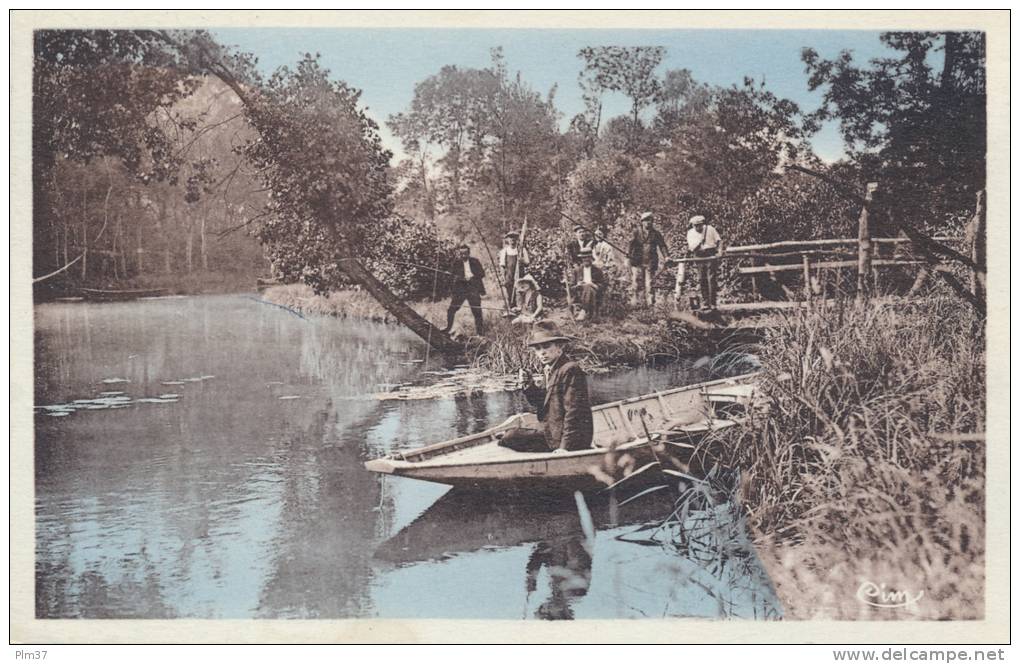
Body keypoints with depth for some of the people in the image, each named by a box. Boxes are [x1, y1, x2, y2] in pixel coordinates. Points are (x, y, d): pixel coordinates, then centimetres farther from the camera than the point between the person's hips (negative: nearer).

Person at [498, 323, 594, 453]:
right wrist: (530, 387, 0)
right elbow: (544, 403, 18)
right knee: (510, 437, 8)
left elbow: (573, 410, -21)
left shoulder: (570, 370, -17)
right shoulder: (550, 370, 14)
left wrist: (565, 446, -23)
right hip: (553, 434, 10)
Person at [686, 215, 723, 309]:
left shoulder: (710, 229, 4)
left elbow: (719, 241, 4)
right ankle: (705, 304, 8)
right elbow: (691, 247, -4)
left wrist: (719, 251, -10)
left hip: (711, 256, -2)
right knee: (702, 281, 2)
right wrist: (700, 241, -16)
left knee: (712, 279, -6)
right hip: (699, 258, 2)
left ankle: (712, 304, -3)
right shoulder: (690, 233, 7)